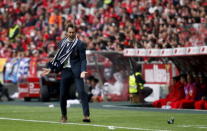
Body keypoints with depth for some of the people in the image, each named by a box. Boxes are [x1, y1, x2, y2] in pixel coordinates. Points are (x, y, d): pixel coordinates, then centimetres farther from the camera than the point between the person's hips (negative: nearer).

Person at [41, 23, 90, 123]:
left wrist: (83, 71, -20)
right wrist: (51, 69, 14)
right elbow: (58, 58, 19)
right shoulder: (62, 43, 12)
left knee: (81, 91, -16)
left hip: (76, 71, -4)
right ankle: (64, 116, 21)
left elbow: (83, 59, -5)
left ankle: (86, 115, -18)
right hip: (65, 71, 5)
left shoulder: (79, 44, -3)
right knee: (62, 94, 5)